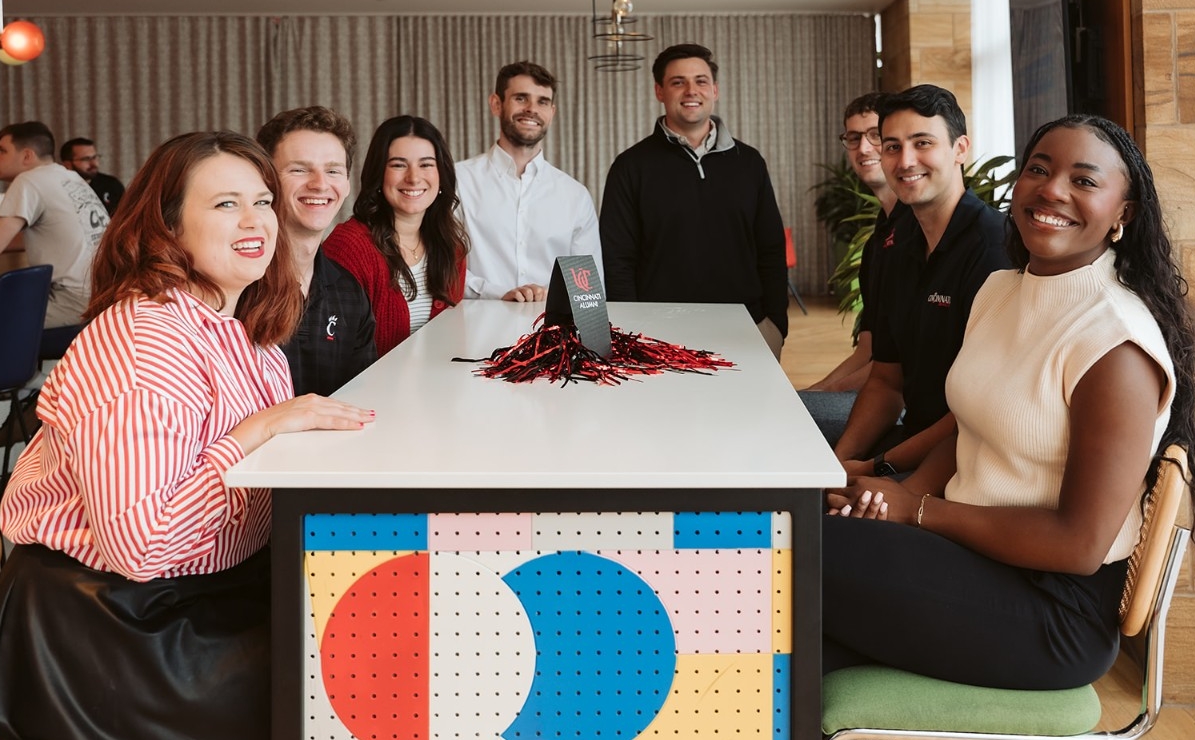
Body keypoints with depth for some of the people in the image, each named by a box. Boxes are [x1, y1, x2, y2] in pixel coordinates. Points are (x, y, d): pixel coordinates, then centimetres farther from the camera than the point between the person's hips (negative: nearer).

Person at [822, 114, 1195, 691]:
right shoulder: (1001, 289, 8)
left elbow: (1081, 544, -19)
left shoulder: (1115, 340, -18)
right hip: (973, 554, 7)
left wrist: (920, 509, -13)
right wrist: (897, 495, -6)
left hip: (1058, 613, -7)